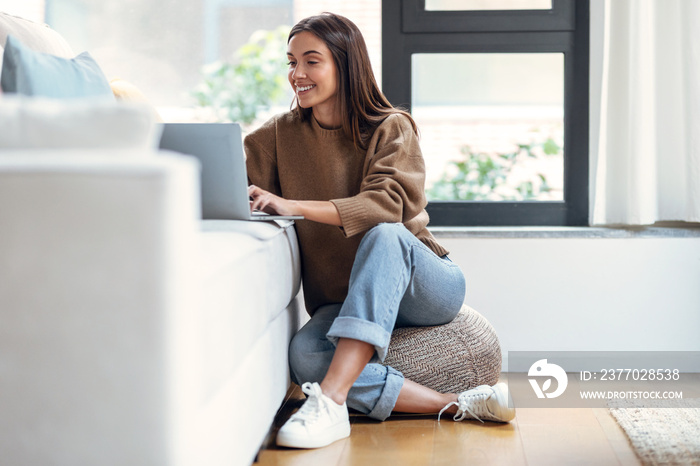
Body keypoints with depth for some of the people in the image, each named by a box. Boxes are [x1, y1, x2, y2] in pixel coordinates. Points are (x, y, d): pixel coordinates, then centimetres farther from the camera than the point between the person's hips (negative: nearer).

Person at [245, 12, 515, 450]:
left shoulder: (391, 128, -6)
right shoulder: (280, 135, 6)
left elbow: (388, 204, -24)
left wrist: (295, 206, -34)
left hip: (427, 287, -3)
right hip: (342, 303, 3)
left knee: (385, 234, -37)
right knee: (304, 355, -31)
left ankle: (332, 399, -46)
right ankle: (454, 406, -28)